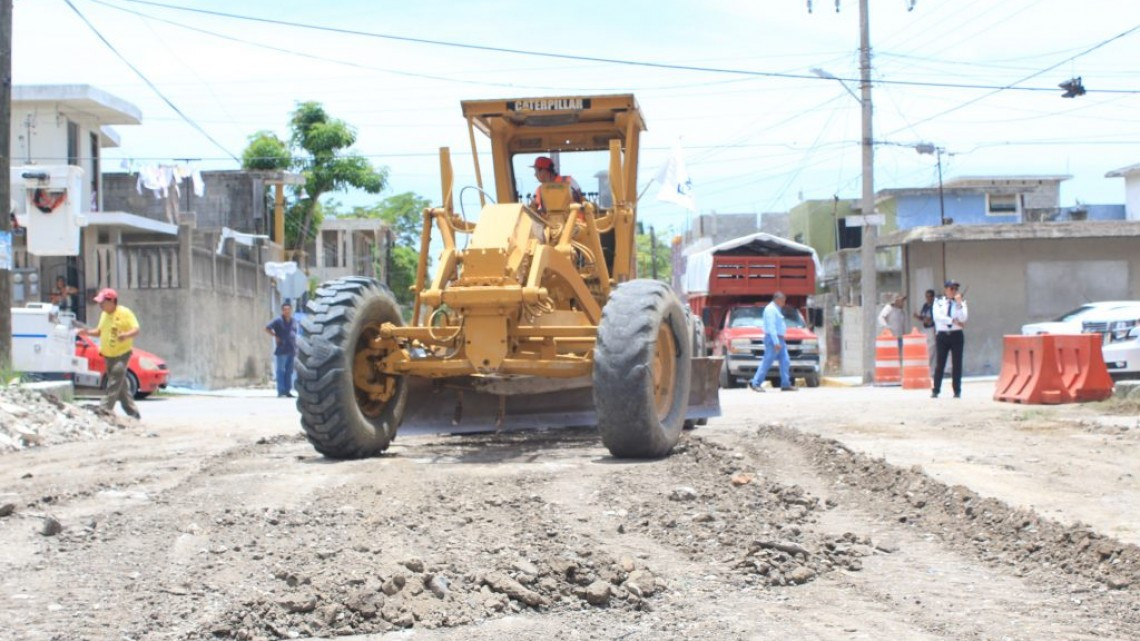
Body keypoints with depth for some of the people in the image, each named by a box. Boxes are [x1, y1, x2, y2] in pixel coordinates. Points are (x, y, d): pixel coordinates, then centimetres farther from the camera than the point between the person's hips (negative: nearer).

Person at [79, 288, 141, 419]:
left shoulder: (125, 313, -10)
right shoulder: (104, 314, 14)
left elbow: (136, 330, -14)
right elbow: (99, 331, 24)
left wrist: (126, 335, -34)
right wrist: (88, 332, 5)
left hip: (121, 354, -8)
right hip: (108, 355, 8)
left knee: (114, 384, -12)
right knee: (121, 385, 10)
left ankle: (104, 409, -15)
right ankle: (132, 412, 16)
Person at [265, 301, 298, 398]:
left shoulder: (294, 321, 13)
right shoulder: (278, 321, -6)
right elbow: (267, 328, -8)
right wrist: (276, 336, -11)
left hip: (291, 351, 6)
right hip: (282, 351, -6)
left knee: (289, 372, 9)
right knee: (281, 371, -5)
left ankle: (287, 391, 14)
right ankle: (281, 392, -5)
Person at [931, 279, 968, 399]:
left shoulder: (961, 303, 6)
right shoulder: (938, 302, 6)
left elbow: (963, 318, -9)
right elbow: (937, 316, -11)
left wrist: (959, 303, -15)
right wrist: (953, 321, -16)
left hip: (956, 335, 0)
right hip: (942, 335, 0)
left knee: (957, 363, 1)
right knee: (940, 363, 0)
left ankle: (957, 391, 7)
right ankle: (936, 390, 4)